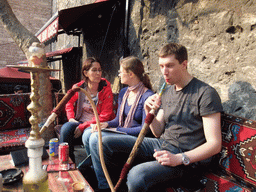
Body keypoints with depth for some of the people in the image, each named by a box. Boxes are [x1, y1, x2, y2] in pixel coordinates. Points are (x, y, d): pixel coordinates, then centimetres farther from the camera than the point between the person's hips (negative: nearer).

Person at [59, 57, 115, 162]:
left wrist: (83, 126, -18)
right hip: (80, 121, 3)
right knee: (66, 128, -25)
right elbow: (69, 103, 21)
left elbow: (105, 116, -12)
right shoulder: (78, 87, 1)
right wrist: (71, 118, 1)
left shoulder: (106, 89, -9)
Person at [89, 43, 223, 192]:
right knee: (103, 143, -1)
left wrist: (179, 158, -27)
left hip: (188, 158, -7)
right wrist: (149, 112, -8)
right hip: (162, 145, 7)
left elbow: (215, 144, -15)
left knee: (137, 175, -36)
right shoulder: (167, 91, 11)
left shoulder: (205, 93, -12)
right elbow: (158, 132, 11)